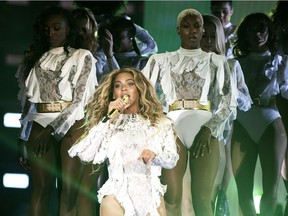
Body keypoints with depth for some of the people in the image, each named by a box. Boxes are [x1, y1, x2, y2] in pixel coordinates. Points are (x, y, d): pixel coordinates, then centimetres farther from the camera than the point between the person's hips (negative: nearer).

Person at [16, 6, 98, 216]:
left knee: (69, 189, -8)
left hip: (71, 124, -3)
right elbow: (29, 99, 17)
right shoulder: (36, 57, 18)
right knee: (41, 187, -6)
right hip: (41, 123, 3)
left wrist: (52, 128, -12)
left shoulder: (82, 56, 5)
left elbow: (80, 98, -4)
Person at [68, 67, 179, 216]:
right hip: (117, 197, -1)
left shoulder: (160, 123, 9)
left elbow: (172, 160, 5)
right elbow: (84, 156, -6)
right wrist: (108, 120, -9)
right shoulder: (108, 123, 7)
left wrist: (154, 155, -17)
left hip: (151, 197, 1)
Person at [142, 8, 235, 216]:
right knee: (172, 198, -10)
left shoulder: (217, 62, 15)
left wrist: (209, 129, -8)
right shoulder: (162, 60, 16)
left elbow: (227, 101, 7)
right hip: (173, 128, 0)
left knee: (202, 199, -6)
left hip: (205, 130, 0)